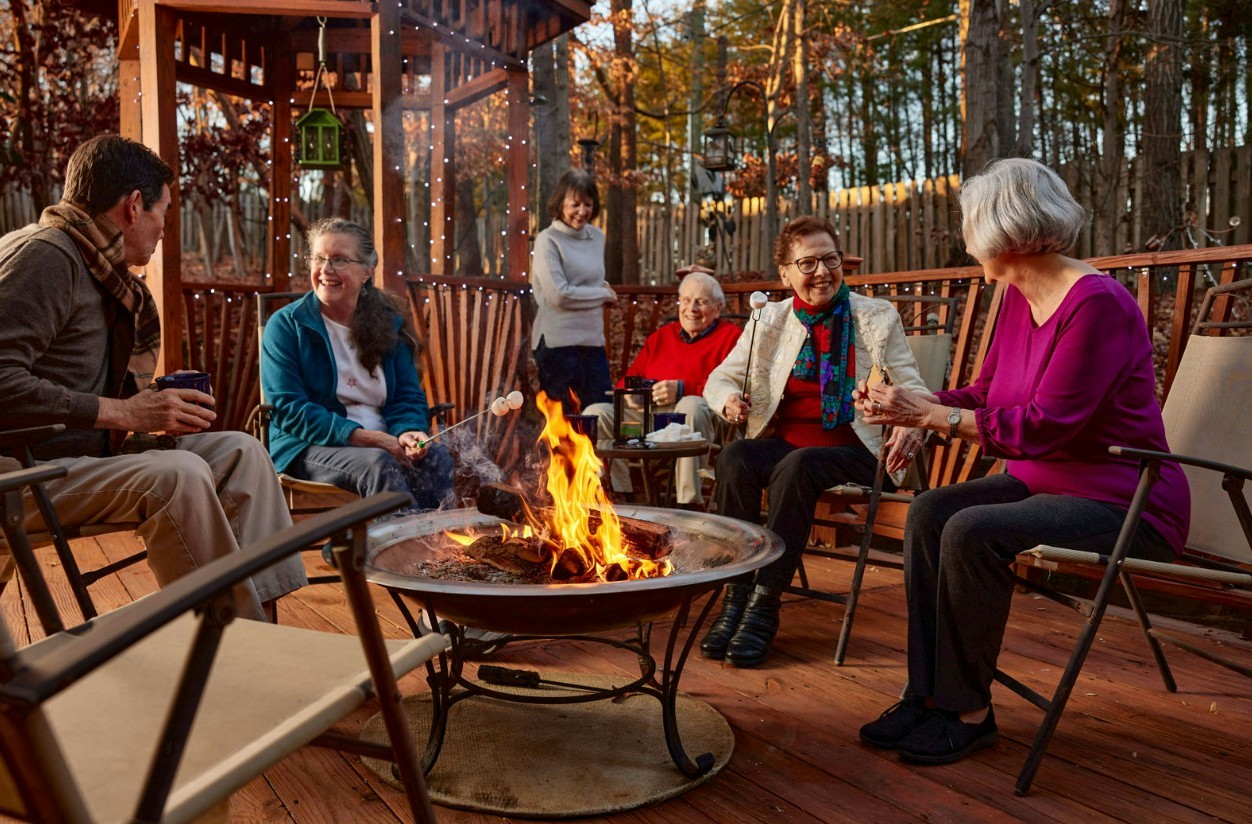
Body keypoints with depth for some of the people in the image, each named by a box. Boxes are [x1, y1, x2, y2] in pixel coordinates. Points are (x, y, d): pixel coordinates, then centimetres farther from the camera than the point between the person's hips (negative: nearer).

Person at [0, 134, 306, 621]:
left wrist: (153, 408, 3)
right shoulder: (43, 256, -13)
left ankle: (261, 612, -12)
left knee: (240, 452, -3)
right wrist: (124, 412, -22)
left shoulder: (99, 268, 17)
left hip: (89, 449, 10)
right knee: (178, 474, -31)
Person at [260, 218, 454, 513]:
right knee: (378, 464, -34)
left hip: (383, 442, 4)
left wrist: (409, 431, -17)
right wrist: (363, 437, -21)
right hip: (309, 449, -3)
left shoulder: (389, 323, 12)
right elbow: (288, 409, -9)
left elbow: (408, 396, 9)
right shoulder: (286, 325, -1)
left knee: (437, 457, -27)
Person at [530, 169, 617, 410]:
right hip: (558, 343, -6)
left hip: (593, 340, 6)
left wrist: (602, 290, 5)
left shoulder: (597, 237, 12)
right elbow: (558, 295, -14)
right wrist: (604, 294, -5)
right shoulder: (548, 240, -6)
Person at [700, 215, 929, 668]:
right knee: (734, 457, -30)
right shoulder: (770, 320, 11)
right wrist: (729, 400, -14)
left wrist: (910, 426, -25)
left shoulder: (877, 317, 5)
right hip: (783, 442, 3)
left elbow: (911, 388, -1)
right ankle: (737, 593, -25)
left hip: (853, 449, -2)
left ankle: (765, 603, -28)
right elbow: (720, 377, 12)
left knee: (797, 465, -35)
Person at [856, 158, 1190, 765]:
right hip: (1043, 483, 9)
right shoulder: (1018, 299, 7)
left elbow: (1044, 427, -25)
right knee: (929, 512, -10)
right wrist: (906, 405, -1)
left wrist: (928, 413, -24)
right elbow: (985, 395, 13)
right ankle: (928, 694, -7)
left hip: (1124, 505, -9)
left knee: (972, 532, -28)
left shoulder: (1096, 304, -21)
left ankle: (968, 713, -11)